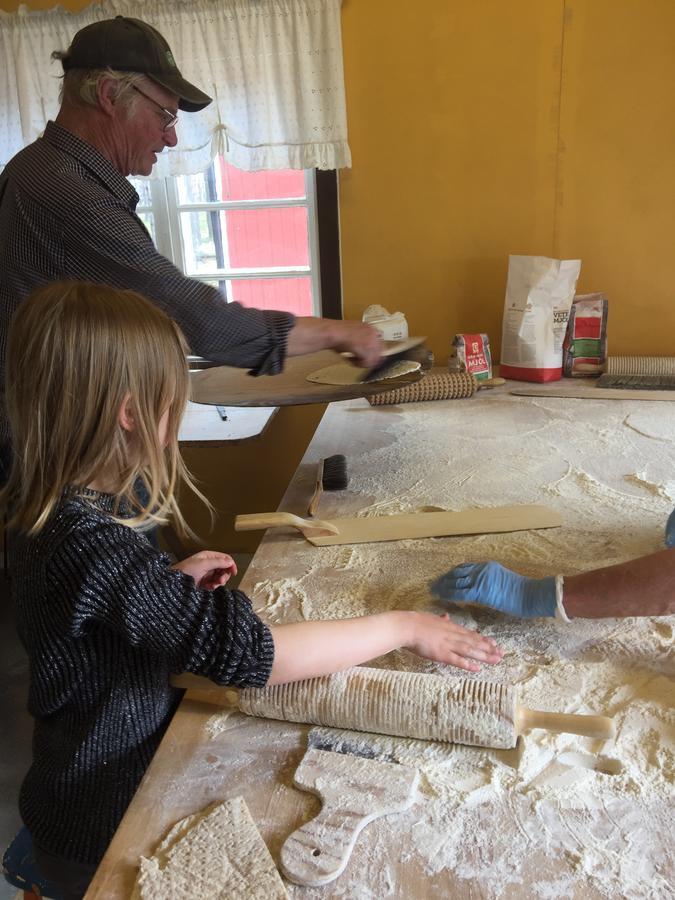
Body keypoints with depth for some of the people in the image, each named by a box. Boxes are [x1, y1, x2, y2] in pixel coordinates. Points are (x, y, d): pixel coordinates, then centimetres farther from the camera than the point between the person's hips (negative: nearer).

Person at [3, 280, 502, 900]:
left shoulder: (53, 505, -4)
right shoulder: (89, 543, -33)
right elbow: (247, 652, -35)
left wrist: (173, 581, 0)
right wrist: (401, 627, -26)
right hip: (107, 826, -7)